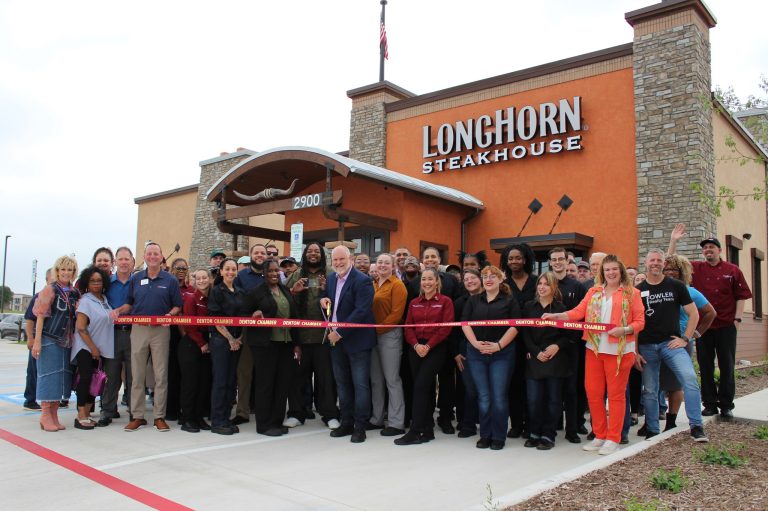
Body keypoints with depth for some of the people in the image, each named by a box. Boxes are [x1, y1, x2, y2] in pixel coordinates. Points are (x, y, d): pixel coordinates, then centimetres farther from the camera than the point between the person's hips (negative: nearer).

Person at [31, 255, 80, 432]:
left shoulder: (75, 293, 11)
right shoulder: (50, 289, -5)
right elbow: (40, 315, -10)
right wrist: (37, 341, -14)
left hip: (67, 341, 6)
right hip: (49, 338, -6)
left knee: (62, 376, 7)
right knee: (49, 375, -3)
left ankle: (54, 414, 14)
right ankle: (45, 415, 4)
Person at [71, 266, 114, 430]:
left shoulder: (105, 300, 11)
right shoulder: (86, 301, -10)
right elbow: (80, 328, -15)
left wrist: (98, 348, 15)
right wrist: (92, 348, -15)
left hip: (101, 349, 7)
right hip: (86, 348, -7)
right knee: (85, 379, -7)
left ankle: (87, 415, 16)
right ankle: (81, 417, -2)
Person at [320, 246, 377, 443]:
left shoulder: (362, 281, -15)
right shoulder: (331, 278, 8)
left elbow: (361, 311, -22)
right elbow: (327, 298, 23)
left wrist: (340, 333, -21)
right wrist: (323, 300, -2)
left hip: (356, 340, -7)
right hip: (335, 339, 8)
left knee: (360, 384, 0)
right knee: (342, 383, 14)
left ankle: (360, 427, 9)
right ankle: (346, 423, 25)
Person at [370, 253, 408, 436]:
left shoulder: (397, 285, -5)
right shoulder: (372, 284, 13)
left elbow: (396, 313, -12)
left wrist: (379, 327, -15)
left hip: (389, 335, -6)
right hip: (372, 335, 7)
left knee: (392, 379, -2)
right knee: (376, 379, 13)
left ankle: (396, 423, 5)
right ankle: (376, 419, 24)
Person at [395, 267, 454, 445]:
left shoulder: (445, 301, 0)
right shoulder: (414, 303, 13)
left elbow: (446, 328, -8)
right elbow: (408, 327, 8)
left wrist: (428, 346, -14)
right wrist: (416, 345, -9)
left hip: (436, 348, -4)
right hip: (416, 349, 5)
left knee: (420, 386, -13)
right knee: (425, 388, 7)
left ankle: (414, 432, -9)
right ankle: (428, 430, 15)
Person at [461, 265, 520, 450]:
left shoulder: (509, 301, 3)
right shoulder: (473, 301, 11)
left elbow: (514, 327, -4)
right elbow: (465, 324, 4)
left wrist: (499, 345, -13)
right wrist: (475, 343, -9)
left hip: (502, 354, -2)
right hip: (477, 353, 2)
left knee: (499, 397, -1)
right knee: (483, 397, 6)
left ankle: (498, 437, 11)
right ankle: (485, 435, 16)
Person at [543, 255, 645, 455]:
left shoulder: (631, 293, 3)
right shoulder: (593, 291, 12)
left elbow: (639, 322, -1)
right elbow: (578, 312, 2)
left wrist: (624, 329, -20)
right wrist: (556, 316, -12)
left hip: (619, 350, -4)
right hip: (594, 348, 4)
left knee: (616, 394, 3)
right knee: (593, 392, 6)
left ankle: (613, 439, 12)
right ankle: (600, 435, 19)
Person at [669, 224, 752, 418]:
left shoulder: (732, 270, 1)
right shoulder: (696, 268, 5)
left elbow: (741, 296, 3)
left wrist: (737, 318, -4)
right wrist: (674, 240, -5)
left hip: (726, 326, -1)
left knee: (727, 366, 4)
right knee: (705, 367, 6)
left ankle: (726, 405, 13)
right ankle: (710, 404, 16)